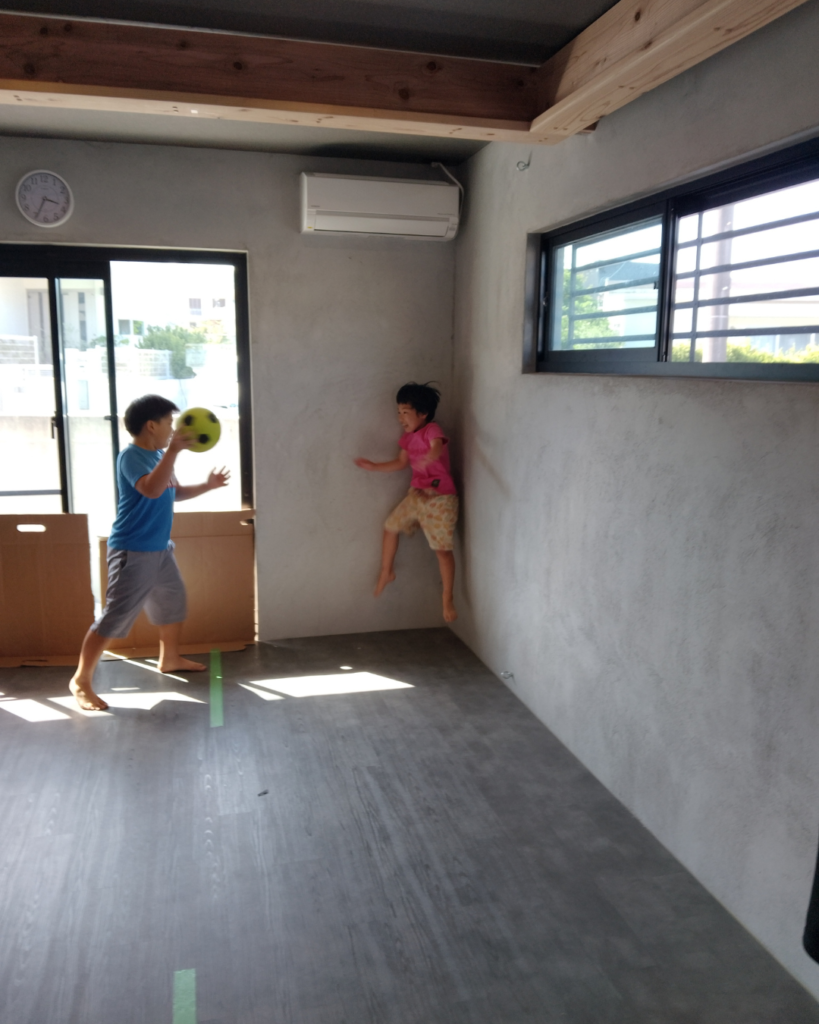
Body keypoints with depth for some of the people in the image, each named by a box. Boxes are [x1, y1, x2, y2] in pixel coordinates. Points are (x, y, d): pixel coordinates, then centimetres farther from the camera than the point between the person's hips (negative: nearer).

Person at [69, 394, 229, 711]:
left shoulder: (159, 456, 9)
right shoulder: (131, 456, -18)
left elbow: (174, 493, 23)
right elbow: (152, 489, -37)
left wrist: (207, 485, 10)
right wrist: (173, 451, -41)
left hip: (160, 549, 10)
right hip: (133, 553, -10)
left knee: (173, 602, 22)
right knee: (114, 617, -7)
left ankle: (170, 659, 42)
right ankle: (81, 681, 4)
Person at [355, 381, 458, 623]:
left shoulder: (432, 430, -16)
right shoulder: (408, 437, 9)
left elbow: (437, 447, -38)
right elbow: (401, 462, 20)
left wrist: (431, 456, -62)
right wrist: (374, 467, 14)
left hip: (440, 499, -8)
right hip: (416, 495, 8)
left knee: (442, 548, -5)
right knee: (390, 526, 15)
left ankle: (448, 598, 7)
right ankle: (386, 572, 36)